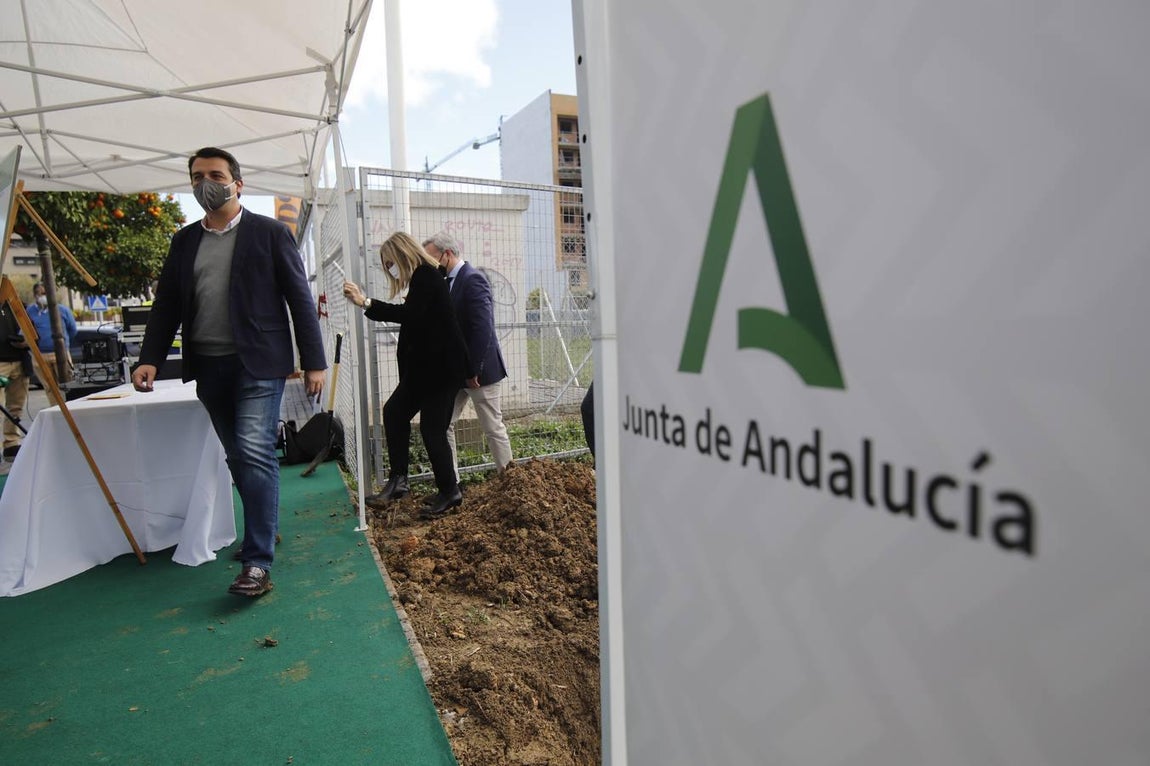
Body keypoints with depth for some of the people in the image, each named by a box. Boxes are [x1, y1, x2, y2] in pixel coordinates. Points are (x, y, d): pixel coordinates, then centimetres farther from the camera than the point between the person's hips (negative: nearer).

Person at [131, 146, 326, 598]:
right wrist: (150, 358, -1)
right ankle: (264, 530, 29)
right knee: (239, 459, 12)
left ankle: (257, 563, -10)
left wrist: (314, 362, -8)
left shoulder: (270, 233, 1)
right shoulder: (185, 241, 14)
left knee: (255, 454, -14)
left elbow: (300, 299, -3)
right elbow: (166, 304, 13)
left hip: (258, 363, -5)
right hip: (208, 368, 5)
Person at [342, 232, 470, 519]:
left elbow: (410, 314, -28)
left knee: (432, 428, -5)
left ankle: (449, 492, 9)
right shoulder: (422, 278, 15)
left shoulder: (425, 276, -13)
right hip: (426, 367, 11)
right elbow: (411, 318, 14)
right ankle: (398, 480, 15)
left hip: (440, 367, -11)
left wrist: (366, 303, -29)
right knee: (394, 411, 11)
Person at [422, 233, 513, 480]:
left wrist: (473, 370, -21)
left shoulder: (473, 279, -15)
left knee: (493, 427, 2)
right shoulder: (448, 281, 12)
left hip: (479, 369, -9)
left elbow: (483, 328, -23)